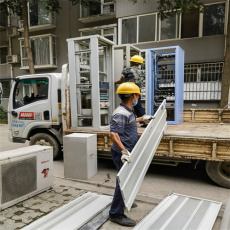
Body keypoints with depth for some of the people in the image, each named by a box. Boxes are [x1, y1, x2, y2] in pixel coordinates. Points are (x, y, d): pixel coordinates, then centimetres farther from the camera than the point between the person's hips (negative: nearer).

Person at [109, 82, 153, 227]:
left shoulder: (128, 111, 11)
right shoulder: (120, 114, -23)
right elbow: (113, 134, -34)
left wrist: (142, 119, 40)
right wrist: (124, 151, -43)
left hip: (128, 152, 11)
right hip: (122, 153, -11)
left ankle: (124, 201, 45)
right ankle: (116, 214, 7)